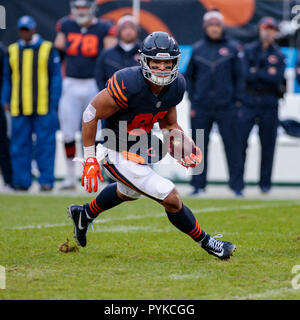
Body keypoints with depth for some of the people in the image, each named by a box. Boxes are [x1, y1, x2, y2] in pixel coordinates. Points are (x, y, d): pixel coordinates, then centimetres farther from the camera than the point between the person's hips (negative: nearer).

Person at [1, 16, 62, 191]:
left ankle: (46, 180, 0)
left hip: (44, 108, -3)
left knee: (45, 144, -4)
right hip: (19, 108, 3)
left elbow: (56, 77, 2)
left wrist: (54, 104, -5)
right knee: (20, 145, 2)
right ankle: (22, 181, 6)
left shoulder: (48, 49, 4)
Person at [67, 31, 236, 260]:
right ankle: (205, 242, 11)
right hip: (117, 154, -9)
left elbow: (169, 125, 8)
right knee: (171, 198, -10)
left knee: (129, 192, 36)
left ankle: (84, 215, 60)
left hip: (140, 151, 9)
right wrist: (90, 160, -18)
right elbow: (91, 114, -21)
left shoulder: (176, 86, -9)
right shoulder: (128, 85, -31)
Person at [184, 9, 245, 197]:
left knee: (231, 145, -2)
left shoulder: (232, 48, 4)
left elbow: (239, 76, 5)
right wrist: (192, 101, 6)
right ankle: (198, 185, 11)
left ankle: (236, 185, 3)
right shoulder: (197, 49, 9)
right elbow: (189, 76, 14)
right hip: (201, 107, 2)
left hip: (226, 106, -2)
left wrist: (238, 101, -2)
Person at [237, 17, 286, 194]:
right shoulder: (248, 50, 9)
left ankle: (265, 182, 12)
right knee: (240, 141, -8)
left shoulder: (279, 56, 8)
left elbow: (278, 78, -8)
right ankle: (238, 180, -2)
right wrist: (267, 74, -9)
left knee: (268, 144, 3)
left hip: (269, 105, 0)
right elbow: (245, 74, -4)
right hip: (249, 101, 0)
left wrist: (256, 72, -8)